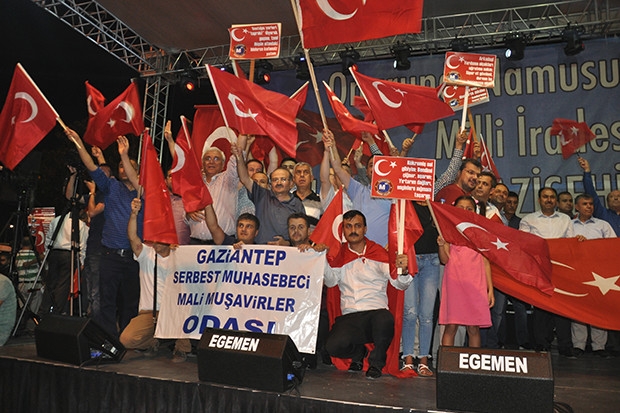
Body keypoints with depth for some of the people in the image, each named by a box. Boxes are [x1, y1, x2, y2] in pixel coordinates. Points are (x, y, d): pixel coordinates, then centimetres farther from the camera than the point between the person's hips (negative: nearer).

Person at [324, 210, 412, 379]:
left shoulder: (378, 253, 7)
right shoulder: (340, 255, 15)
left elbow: (400, 284, -3)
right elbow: (330, 281, -1)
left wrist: (403, 270, -25)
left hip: (376, 312, -2)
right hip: (349, 317, 2)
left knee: (385, 320, -37)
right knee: (333, 346, -26)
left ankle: (376, 362, -4)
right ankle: (358, 352, 14)